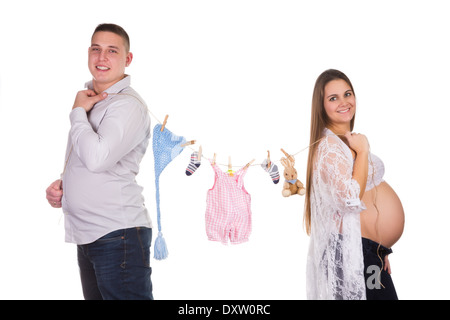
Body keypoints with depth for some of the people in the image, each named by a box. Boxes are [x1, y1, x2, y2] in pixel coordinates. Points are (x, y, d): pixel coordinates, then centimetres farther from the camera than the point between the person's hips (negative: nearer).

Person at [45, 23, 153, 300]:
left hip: (118, 235, -9)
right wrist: (60, 185, 9)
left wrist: (78, 112, -10)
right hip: (86, 236, 9)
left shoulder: (128, 105, -12)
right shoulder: (89, 99, 16)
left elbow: (96, 158, -25)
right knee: (94, 296, 16)